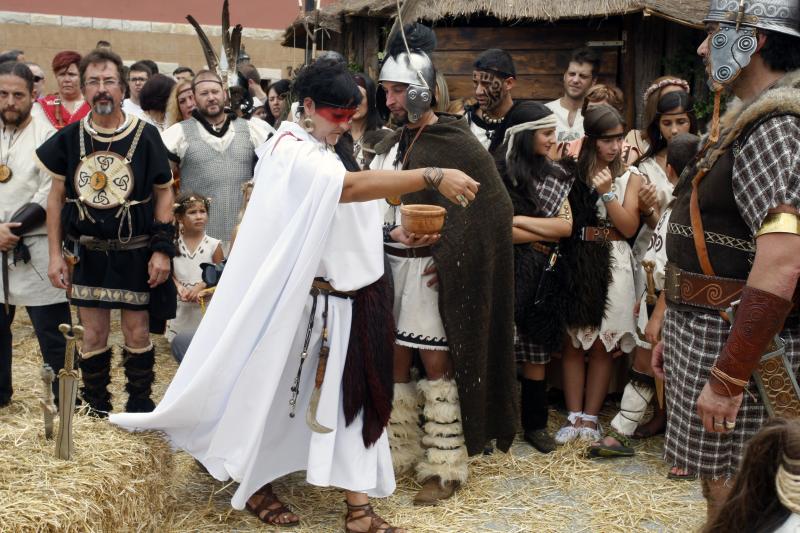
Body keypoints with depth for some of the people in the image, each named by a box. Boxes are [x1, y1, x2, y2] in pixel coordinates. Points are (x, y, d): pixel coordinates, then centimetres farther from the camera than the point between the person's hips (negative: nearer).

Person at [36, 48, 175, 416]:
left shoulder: (145, 136, -6)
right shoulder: (69, 138, 0)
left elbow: (164, 193, 0)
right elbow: (56, 197, 7)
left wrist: (162, 249, -6)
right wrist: (55, 254, 3)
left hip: (134, 252, -2)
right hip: (86, 253, 2)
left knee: (137, 333, 6)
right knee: (93, 335, 9)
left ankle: (140, 406, 23)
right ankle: (96, 410, 24)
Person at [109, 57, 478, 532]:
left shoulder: (329, 152, 11)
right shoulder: (292, 154, -18)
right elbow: (353, 187, -36)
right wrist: (433, 177, -42)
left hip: (349, 296, 8)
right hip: (300, 298, -8)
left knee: (353, 395, 8)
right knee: (276, 392, 9)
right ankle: (254, 485, 30)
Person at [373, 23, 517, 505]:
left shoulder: (458, 144, -9)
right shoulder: (390, 144, 11)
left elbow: (495, 211, -10)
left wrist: (450, 256, -14)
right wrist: (391, 232, -3)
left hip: (428, 269, -6)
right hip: (388, 263, 6)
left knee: (436, 365, 0)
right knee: (393, 362, 11)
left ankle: (445, 467, 12)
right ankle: (398, 453, 25)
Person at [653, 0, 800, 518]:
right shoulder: (748, 121, 14)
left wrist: (727, 376, -28)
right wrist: (678, 332, 19)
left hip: (737, 340, -9)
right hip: (707, 328, 10)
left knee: (729, 488, 1)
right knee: (722, 481, 19)